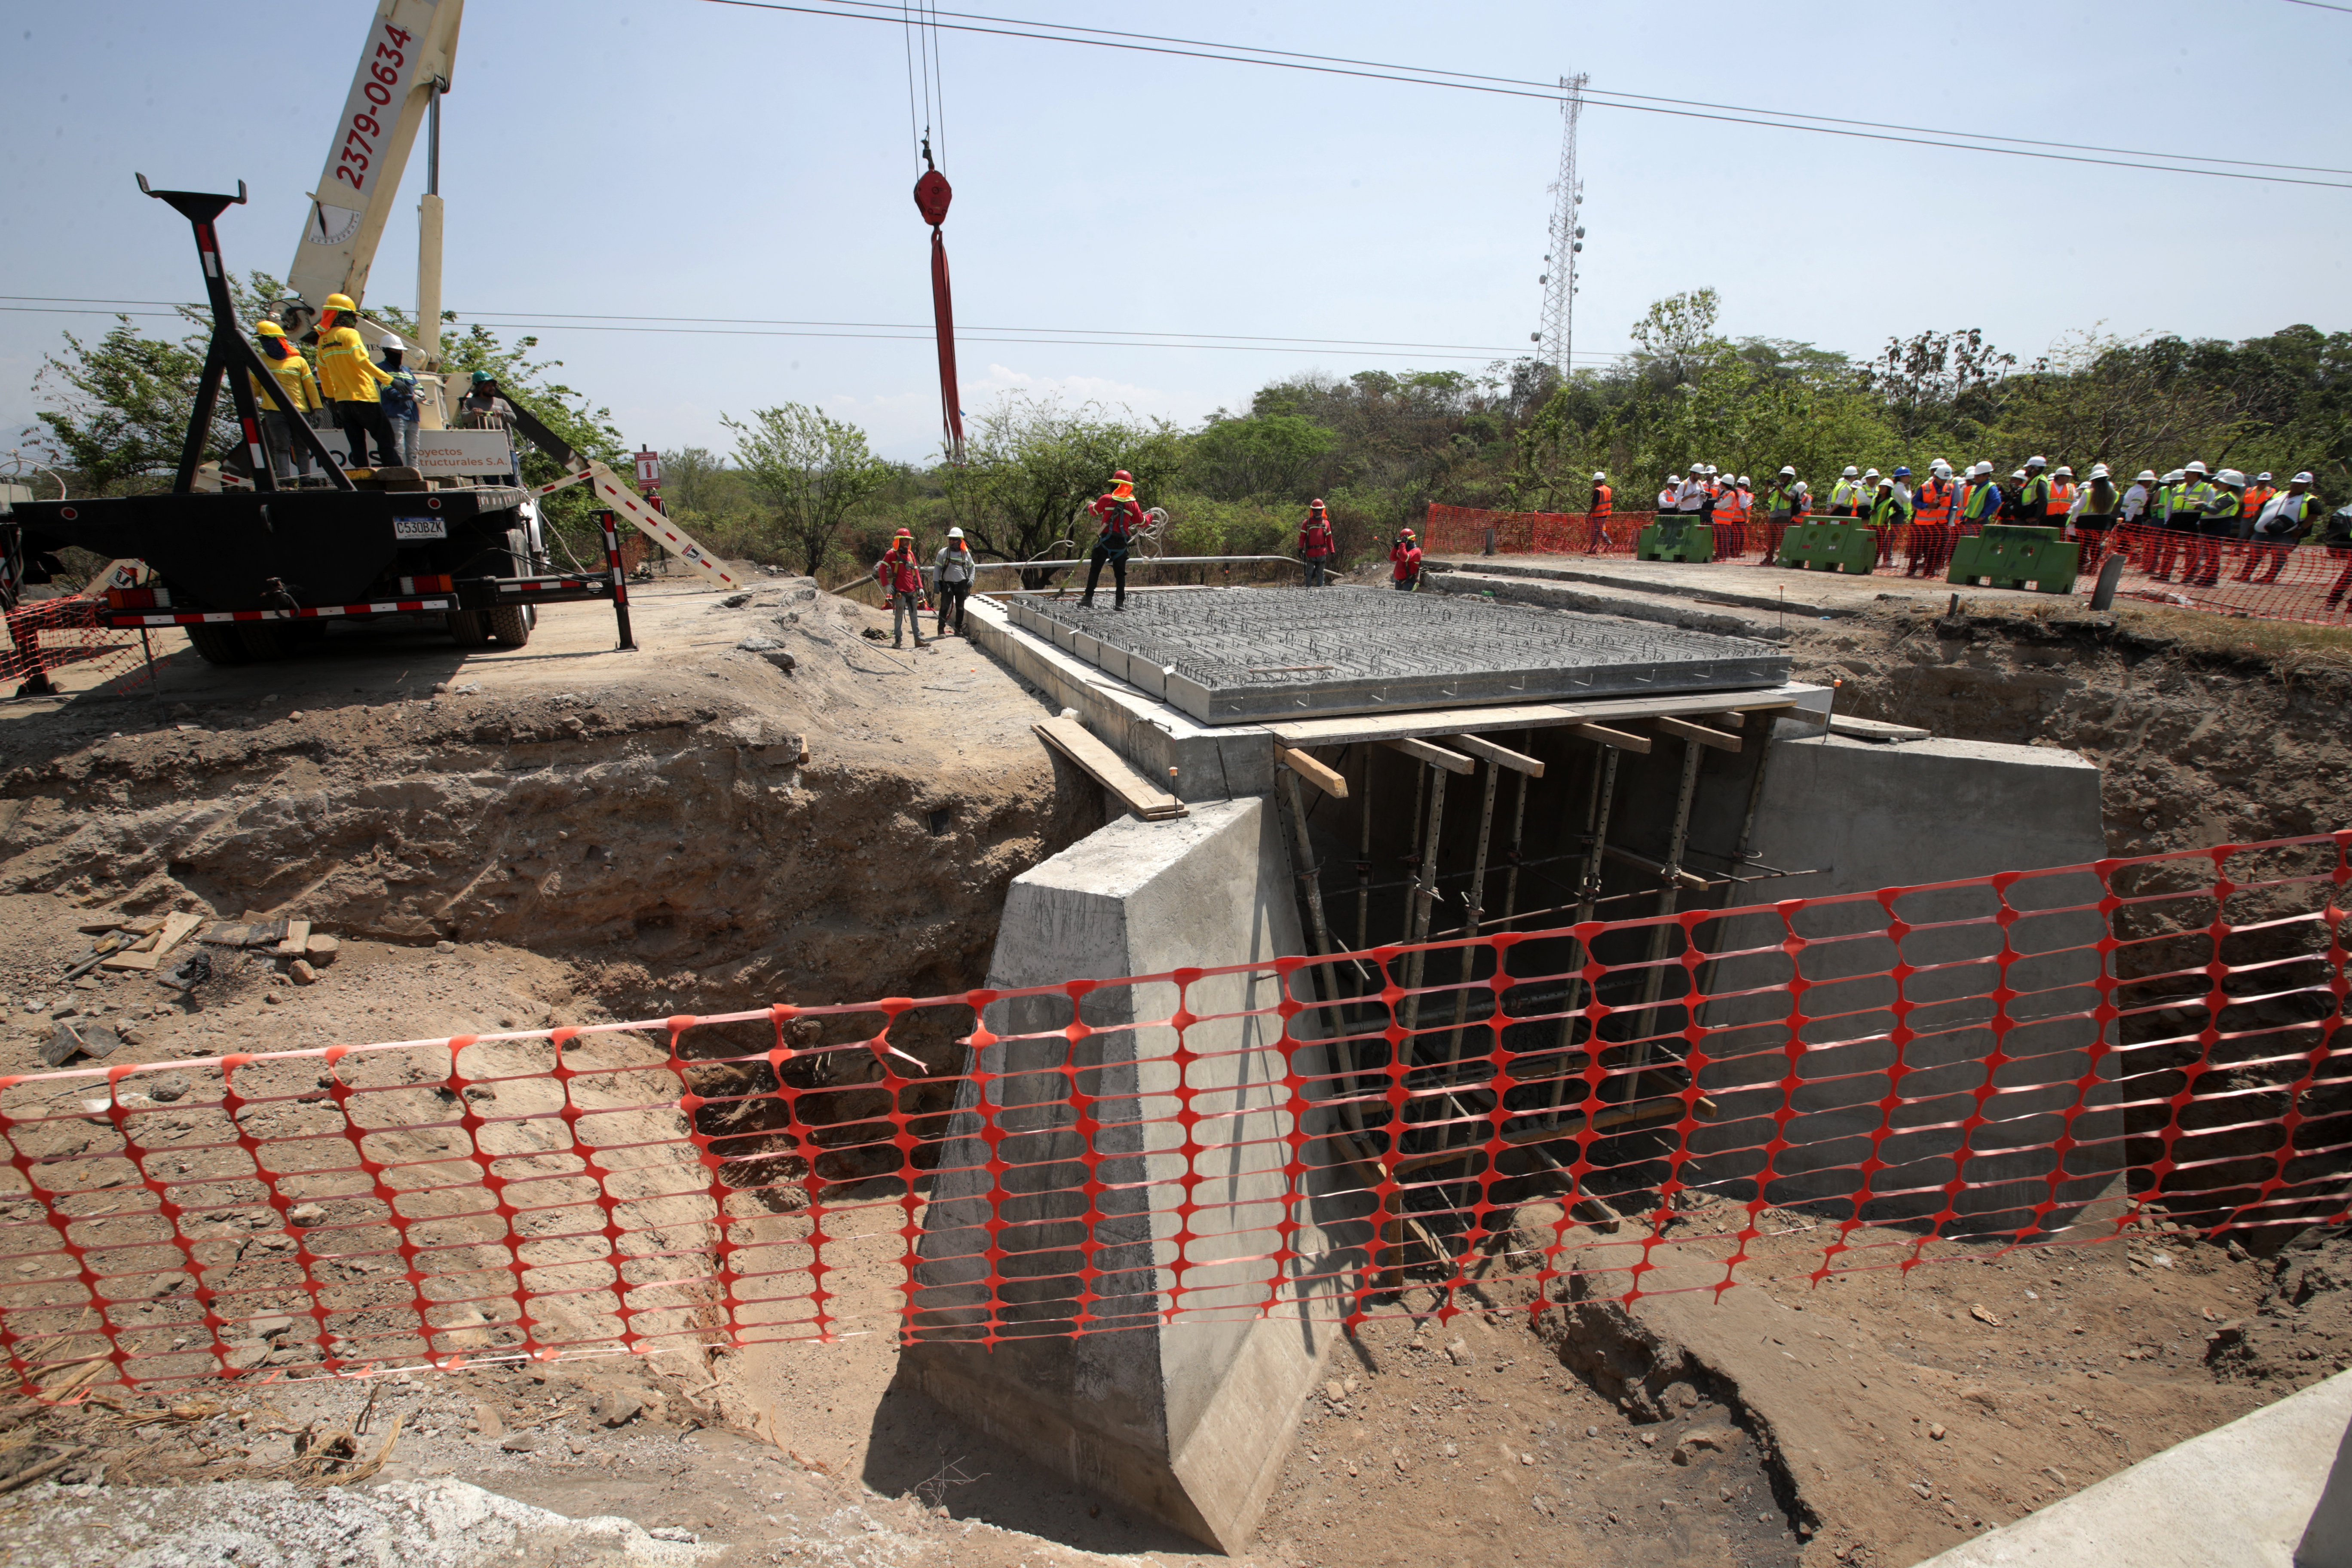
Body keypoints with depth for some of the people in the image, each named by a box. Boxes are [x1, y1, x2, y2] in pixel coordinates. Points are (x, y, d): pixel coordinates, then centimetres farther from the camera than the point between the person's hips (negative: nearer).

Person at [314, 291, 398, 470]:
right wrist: (389, 379, -25)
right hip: (364, 398, -7)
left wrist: (332, 399, 27)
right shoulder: (349, 334, -7)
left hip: (342, 401, 7)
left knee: (358, 447, 8)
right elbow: (362, 361, -22)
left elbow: (323, 374, 20)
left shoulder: (323, 340, 15)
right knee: (386, 442, -5)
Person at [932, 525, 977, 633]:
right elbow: (937, 568, 2)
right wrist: (936, 582, -6)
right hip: (947, 584, -2)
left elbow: (972, 567, 18)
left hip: (962, 584, 2)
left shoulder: (966, 553, 8)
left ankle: (959, 629, 19)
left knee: (960, 607, 9)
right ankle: (941, 629, -3)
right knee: (945, 606, -8)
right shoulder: (943, 552, 2)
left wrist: (971, 579, 3)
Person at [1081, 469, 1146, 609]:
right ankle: (1120, 602, 7)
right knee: (1120, 573, 11)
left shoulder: (1106, 499, -4)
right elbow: (1141, 522, 11)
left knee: (1095, 569, 5)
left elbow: (1095, 511, 14)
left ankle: (1088, 599, 1)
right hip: (1122, 542, 2)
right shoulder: (1133, 503, 2)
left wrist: (1090, 505, 38)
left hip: (1106, 539, -2)